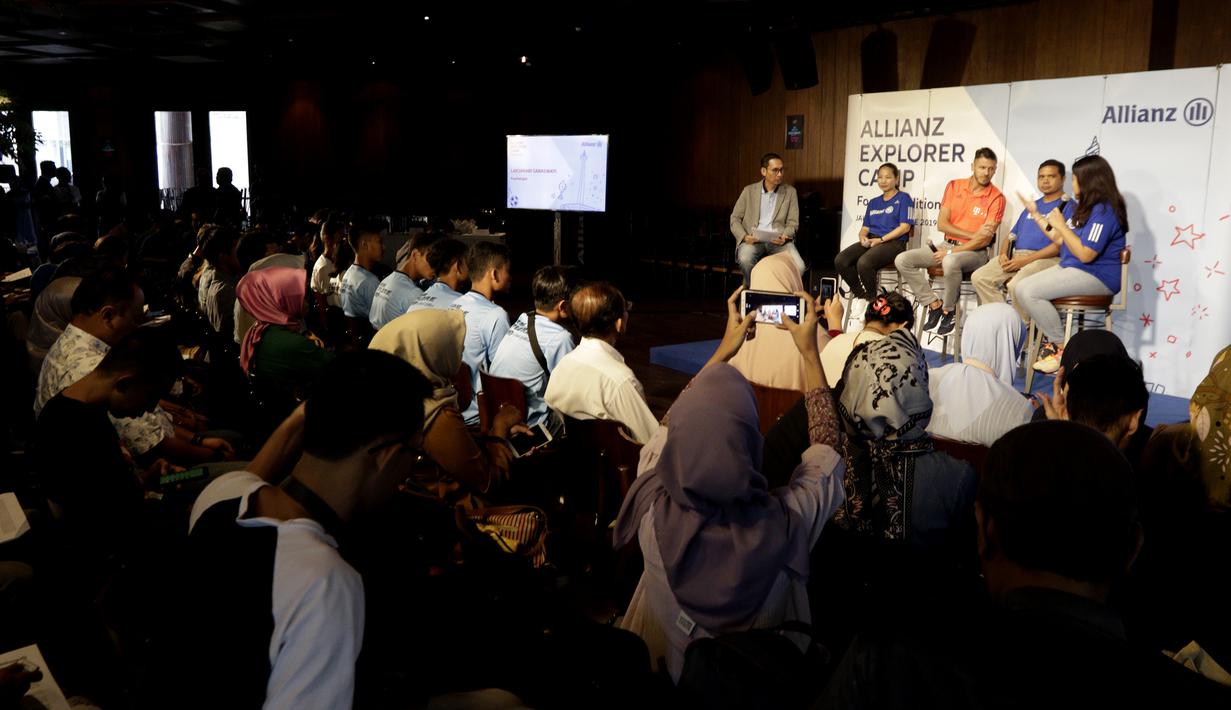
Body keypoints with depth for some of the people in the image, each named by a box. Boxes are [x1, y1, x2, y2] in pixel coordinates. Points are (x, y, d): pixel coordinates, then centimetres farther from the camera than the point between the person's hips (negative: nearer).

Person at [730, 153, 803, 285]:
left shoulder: (790, 192, 11)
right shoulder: (749, 191, 10)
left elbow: (793, 223, 8)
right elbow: (735, 219, 9)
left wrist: (784, 237, -15)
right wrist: (744, 236, -11)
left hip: (779, 240, 1)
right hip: (753, 239, 0)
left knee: (799, 267, -27)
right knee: (745, 259, -35)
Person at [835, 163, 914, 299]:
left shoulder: (903, 198, 5)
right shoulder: (873, 202, 25)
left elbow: (905, 227, -6)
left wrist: (880, 239, -13)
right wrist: (863, 237, -5)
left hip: (894, 243, -6)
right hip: (870, 241, 6)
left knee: (864, 263, -36)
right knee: (840, 261, -21)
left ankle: (871, 300, -13)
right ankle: (861, 295, -7)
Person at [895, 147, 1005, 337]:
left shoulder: (996, 198, -8)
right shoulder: (954, 186, 4)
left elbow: (985, 240, -14)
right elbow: (941, 224, -1)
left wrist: (951, 252, -18)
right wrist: (972, 234, -14)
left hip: (974, 251, -5)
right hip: (947, 245, 5)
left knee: (950, 262, -40)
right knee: (902, 260, -13)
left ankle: (949, 310, -15)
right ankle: (934, 304, -4)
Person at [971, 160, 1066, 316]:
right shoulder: (1032, 206, 28)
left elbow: (1060, 245, -10)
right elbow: (1012, 236, 26)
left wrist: (1025, 260, -15)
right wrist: (1004, 254, 3)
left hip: (1046, 258, -7)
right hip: (1015, 256, 7)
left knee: (1017, 285, -35)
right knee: (979, 277, -14)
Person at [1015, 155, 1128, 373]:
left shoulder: (1104, 211, -17)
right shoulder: (1075, 206, 12)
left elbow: (1085, 254, -23)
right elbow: (1059, 239, 18)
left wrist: (1062, 226, -18)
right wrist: (1036, 214, 17)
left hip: (1096, 277, -9)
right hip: (1070, 268, 9)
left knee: (1030, 292, -23)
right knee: (1022, 288, -7)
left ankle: (1062, 347, -7)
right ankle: (1052, 339, 0)